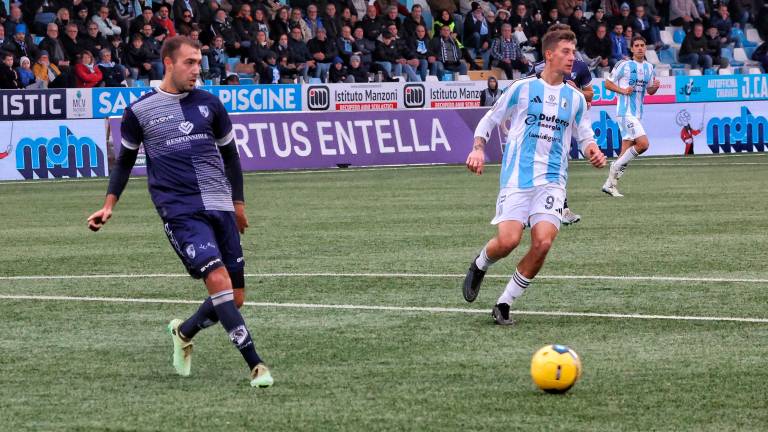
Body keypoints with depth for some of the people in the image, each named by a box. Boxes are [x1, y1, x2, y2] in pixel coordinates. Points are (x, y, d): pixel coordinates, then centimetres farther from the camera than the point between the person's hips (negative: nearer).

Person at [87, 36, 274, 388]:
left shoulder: (209, 104, 9)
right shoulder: (139, 111, 2)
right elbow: (125, 160, 15)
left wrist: (238, 203, 22)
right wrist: (109, 205, 6)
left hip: (219, 207, 4)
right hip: (179, 211, -4)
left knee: (234, 298, 3)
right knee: (218, 280, -22)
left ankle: (184, 332, 32)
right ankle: (255, 365, -21)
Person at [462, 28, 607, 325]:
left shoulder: (575, 98, 12)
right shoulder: (522, 88, 3)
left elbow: (584, 137, 20)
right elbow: (489, 121, 10)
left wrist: (593, 151, -3)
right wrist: (479, 148, -8)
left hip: (552, 180, 3)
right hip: (517, 177, -3)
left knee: (543, 242, -16)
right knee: (508, 240, -17)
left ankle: (504, 304, 0)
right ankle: (479, 266, 20)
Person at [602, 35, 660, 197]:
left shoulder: (649, 67, 13)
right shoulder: (624, 65, -6)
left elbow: (649, 90, 22)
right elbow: (608, 83, 0)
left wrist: (655, 86, 0)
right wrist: (622, 90, -16)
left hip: (637, 114, 7)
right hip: (625, 112, -7)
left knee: (626, 150, 5)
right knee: (643, 143, -19)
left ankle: (610, 184, 10)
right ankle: (616, 167, -3)